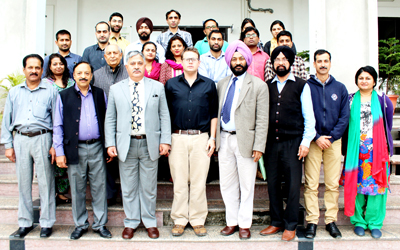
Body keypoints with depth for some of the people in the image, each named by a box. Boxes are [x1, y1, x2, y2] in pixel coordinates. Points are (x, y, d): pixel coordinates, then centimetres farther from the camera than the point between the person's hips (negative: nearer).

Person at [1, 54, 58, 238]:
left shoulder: (51, 91, 6)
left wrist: (55, 145, -5)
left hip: (42, 139, -3)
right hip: (20, 140, 3)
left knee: (46, 183, 0)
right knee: (23, 183, 7)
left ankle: (46, 223, 9)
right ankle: (25, 223, 19)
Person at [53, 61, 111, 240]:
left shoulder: (100, 94, 9)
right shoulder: (64, 96, 6)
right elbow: (58, 126, 4)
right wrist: (59, 152, -2)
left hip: (97, 148, 1)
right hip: (75, 149, 0)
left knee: (99, 187, 5)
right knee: (77, 189, 8)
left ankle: (100, 224, 18)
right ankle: (80, 225, 23)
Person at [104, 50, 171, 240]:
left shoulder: (157, 87, 6)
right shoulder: (115, 89, 7)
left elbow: (164, 116, 5)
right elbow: (110, 119, 7)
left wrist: (165, 140, -3)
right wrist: (110, 144, -1)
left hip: (149, 144, 0)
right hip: (126, 144, 1)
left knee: (149, 186, 8)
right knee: (128, 187, 8)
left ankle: (150, 222, 23)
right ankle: (131, 223, 23)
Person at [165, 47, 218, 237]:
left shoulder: (209, 85, 8)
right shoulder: (171, 84, 8)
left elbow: (214, 113, 9)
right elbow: (166, 113, 8)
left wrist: (212, 137, 2)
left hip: (201, 137, 0)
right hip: (177, 138, 0)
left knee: (199, 182, 4)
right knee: (179, 182, 5)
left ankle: (198, 220, 16)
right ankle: (179, 220, 17)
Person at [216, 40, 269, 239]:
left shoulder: (259, 86, -3)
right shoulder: (222, 84, 12)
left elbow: (262, 120, -7)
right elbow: (217, 112, 13)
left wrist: (259, 146, -12)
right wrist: (215, 139, 8)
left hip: (245, 141, -4)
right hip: (224, 139, 5)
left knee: (246, 185, 6)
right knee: (227, 184, 12)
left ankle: (244, 224, 21)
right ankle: (231, 221, 27)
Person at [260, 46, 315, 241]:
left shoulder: (301, 85, 5)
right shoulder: (267, 86, 12)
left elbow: (308, 116, 4)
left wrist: (306, 141, -4)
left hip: (292, 142, -2)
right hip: (270, 142, 3)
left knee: (292, 184, 0)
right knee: (273, 183, 7)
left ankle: (290, 225, 14)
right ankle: (276, 222, 22)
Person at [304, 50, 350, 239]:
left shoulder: (340, 88, 10)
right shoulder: (306, 86, 2)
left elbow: (345, 116, 6)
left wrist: (331, 138, -6)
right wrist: (316, 137, -9)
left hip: (333, 141, 2)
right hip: (313, 141, -2)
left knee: (333, 184, 4)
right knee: (311, 184, -2)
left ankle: (331, 220, 15)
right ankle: (312, 221, 7)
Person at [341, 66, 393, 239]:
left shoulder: (382, 100, 6)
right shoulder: (350, 100, 6)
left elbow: (387, 127, 10)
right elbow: (345, 125, 7)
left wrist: (387, 149, 5)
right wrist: (346, 149, 2)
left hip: (376, 150, 0)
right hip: (356, 149, 0)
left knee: (376, 184, 1)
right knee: (356, 184, 3)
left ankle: (375, 223, 13)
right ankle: (359, 221, 15)